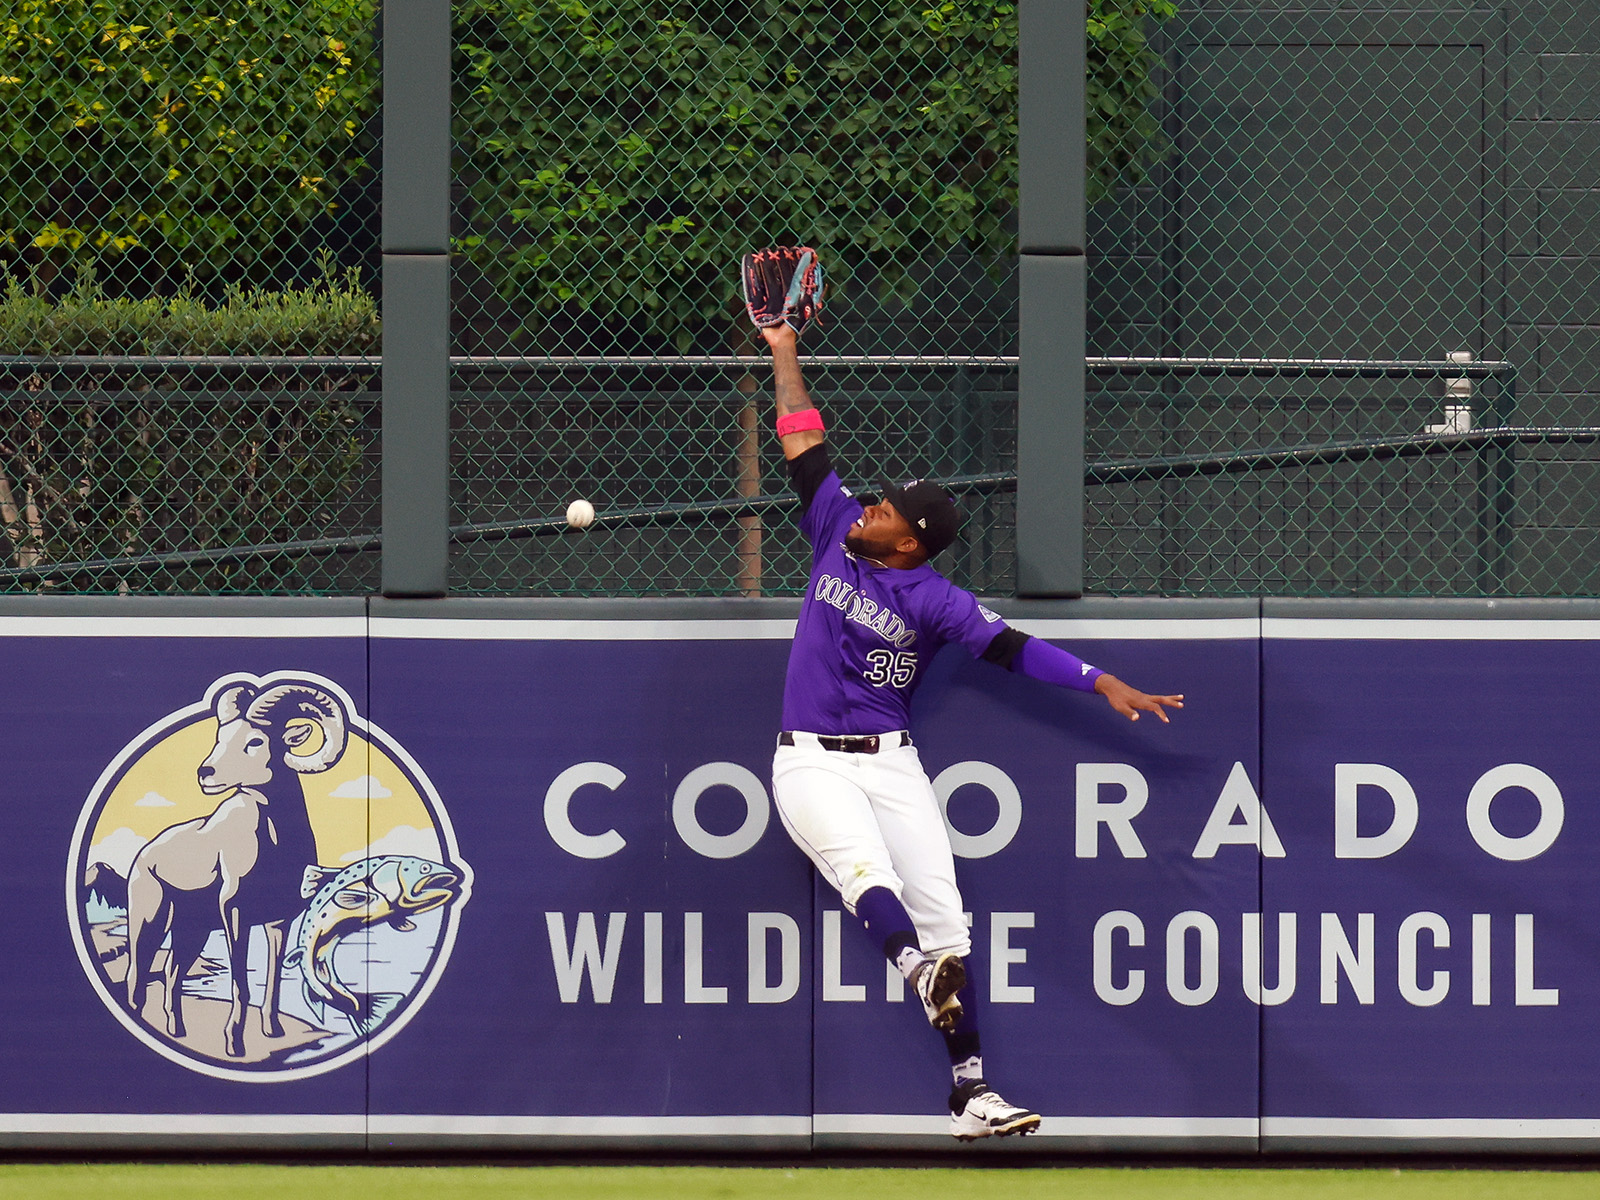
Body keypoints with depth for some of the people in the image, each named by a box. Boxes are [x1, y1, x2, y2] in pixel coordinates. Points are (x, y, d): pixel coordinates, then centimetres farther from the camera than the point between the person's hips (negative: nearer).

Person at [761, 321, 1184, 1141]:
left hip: (890, 762, -1)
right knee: (864, 870, -28)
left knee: (943, 912, -8)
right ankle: (922, 976, -56)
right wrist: (785, 357, 15)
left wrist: (1104, 684, -24)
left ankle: (971, 1095, -9)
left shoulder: (934, 602, -5)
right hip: (811, 763, 1)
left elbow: (1013, 649, -13)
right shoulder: (836, 534, 4)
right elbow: (803, 444, 11)